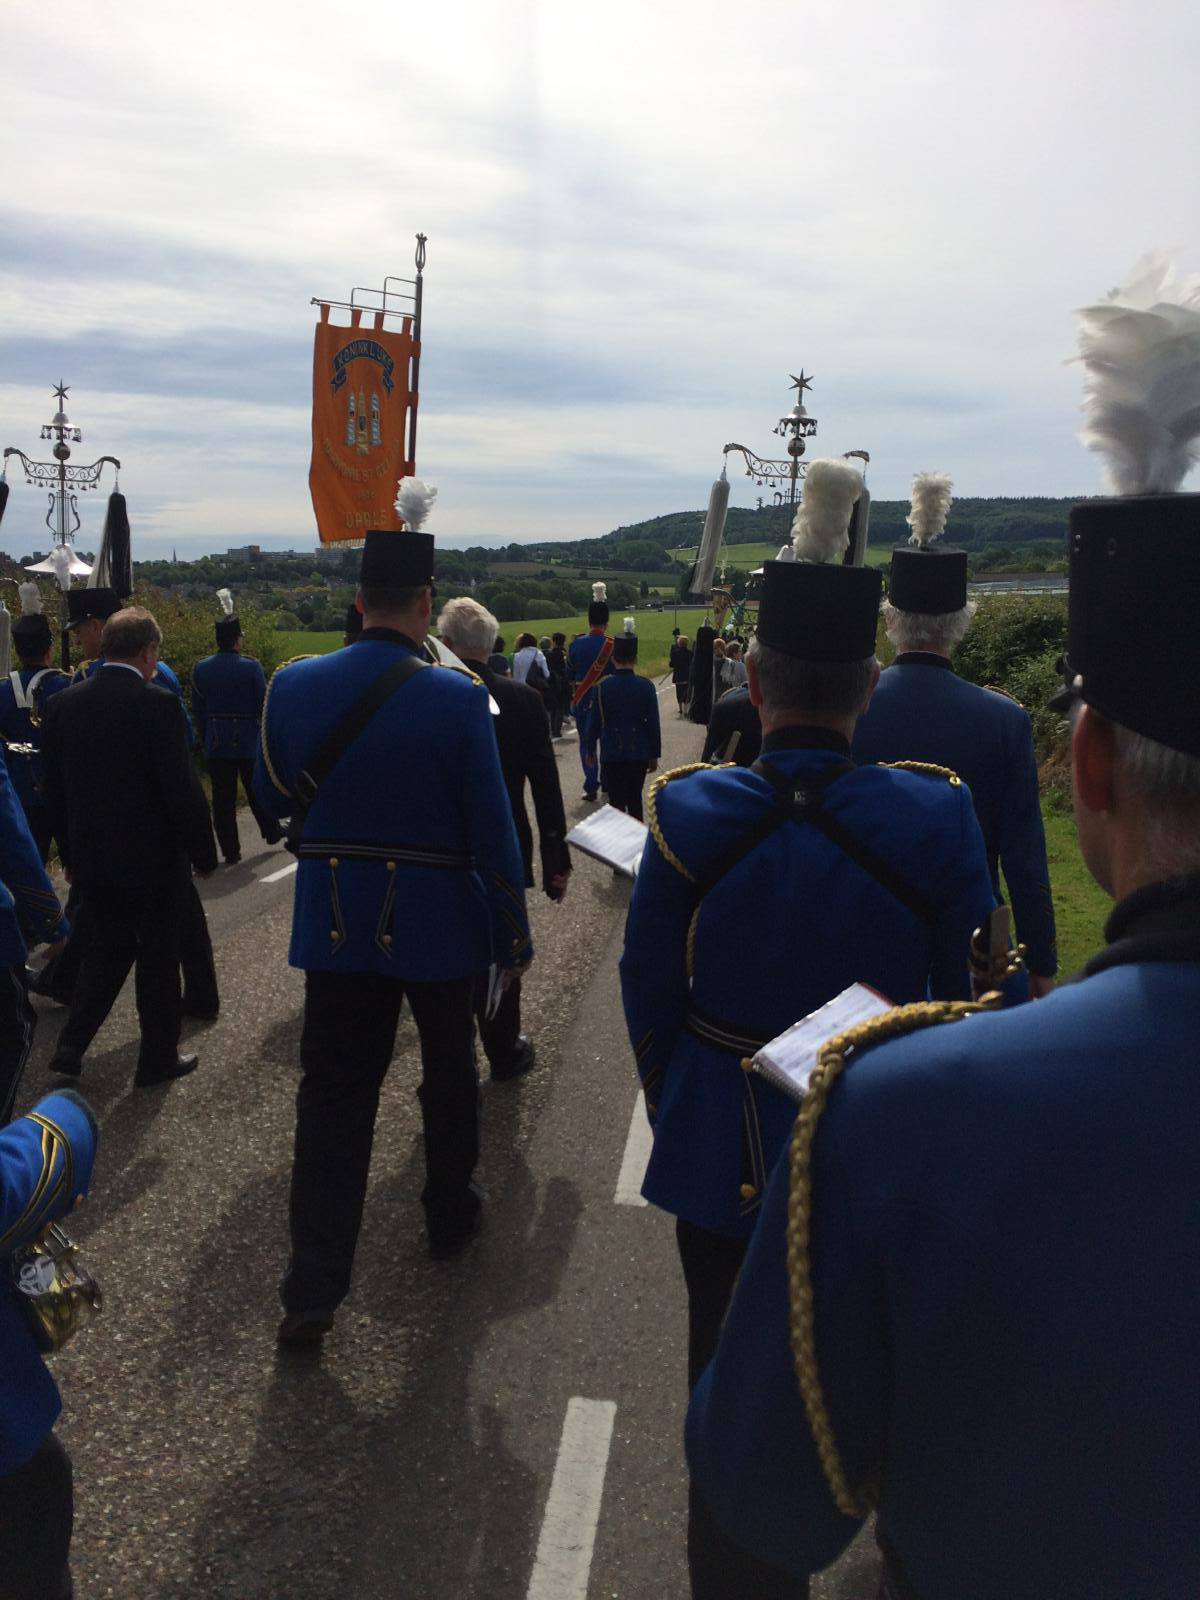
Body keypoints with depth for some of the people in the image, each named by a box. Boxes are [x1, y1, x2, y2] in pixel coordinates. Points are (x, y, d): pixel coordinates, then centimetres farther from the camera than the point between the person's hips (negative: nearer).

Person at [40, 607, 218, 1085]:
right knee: (158, 957, 10)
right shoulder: (157, 703, -17)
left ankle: (71, 1046, 12)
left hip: (92, 861, 5)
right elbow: (183, 788, -17)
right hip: (154, 860, -5)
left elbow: (54, 789, 8)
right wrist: (203, 853, -6)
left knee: (105, 949, 21)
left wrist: (70, 854, 17)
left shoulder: (62, 703, 1)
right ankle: (158, 1059, 21)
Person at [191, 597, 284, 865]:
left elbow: (198, 709, 5)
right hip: (248, 740, -2)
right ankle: (272, 832, 32)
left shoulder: (200, 668, -1)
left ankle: (230, 851, 8)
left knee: (223, 797, 5)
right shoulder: (250, 666, -11)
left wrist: (205, 740, 14)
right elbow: (263, 705, -7)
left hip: (216, 744, 2)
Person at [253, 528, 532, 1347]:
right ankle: (451, 1216, 39)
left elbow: (275, 796, 7)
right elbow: (492, 829, -14)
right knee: (449, 1073, 19)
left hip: (336, 925, 3)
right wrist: (513, 936, -4)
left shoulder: (294, 684, -5)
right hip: (440, 926, -2)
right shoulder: (458, 697, -16)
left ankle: (313, 1292, 10)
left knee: (334, 1095, 9)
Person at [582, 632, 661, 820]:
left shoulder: (602, 686, -8)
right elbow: (653, 724, -2)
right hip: (639, 753, 2)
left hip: (611, 754, -1)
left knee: (616, 801, 3)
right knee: (635, 798, 15)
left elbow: (594, 722, -4)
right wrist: (654, 755, 7)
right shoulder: (646, 686, -5)